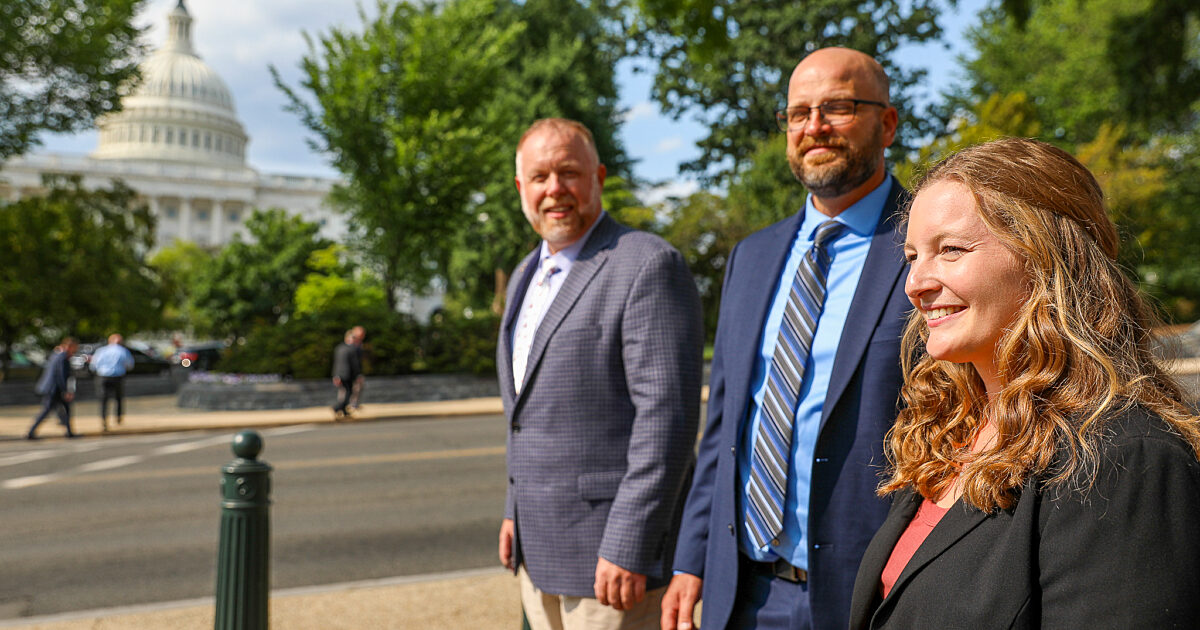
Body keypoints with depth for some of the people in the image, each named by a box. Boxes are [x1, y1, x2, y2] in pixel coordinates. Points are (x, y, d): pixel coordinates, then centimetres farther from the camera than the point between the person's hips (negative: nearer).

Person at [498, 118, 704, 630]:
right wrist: (516, 510, 18)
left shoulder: (648, 266, -13)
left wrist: (627, 548, -21)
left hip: (609, 550, -8)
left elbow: (666, 415, -20)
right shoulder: (527, 276, 14)